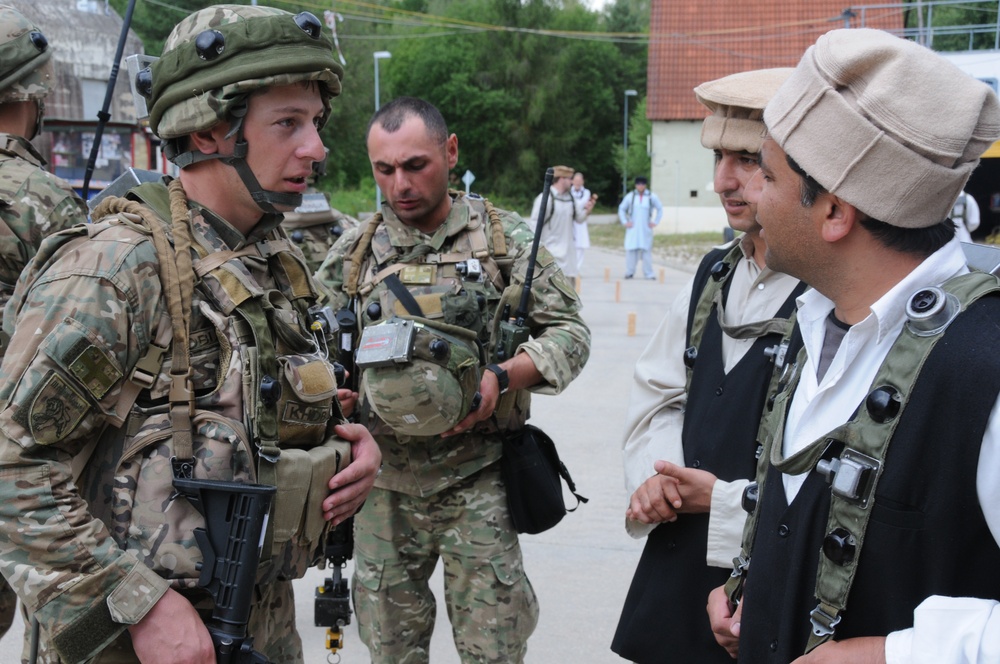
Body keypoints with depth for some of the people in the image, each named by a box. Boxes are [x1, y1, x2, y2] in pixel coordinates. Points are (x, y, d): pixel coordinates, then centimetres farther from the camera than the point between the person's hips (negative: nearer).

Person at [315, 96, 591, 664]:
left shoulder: (506, 238, 0)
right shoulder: (353, 254, 5)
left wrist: (503, 378, -16)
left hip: (477, 479, -2)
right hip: (384, 483, 2)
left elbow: (570, 333, 0)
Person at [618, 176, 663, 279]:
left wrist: (655, 222, 6)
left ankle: (648, 273, 1)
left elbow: (660, 209, 14)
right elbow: (621, 209, 12)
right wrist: (625, 222, 3)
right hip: (632, 228, 0)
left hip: (645, 229, 0)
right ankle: (629, 272, 2)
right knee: (631, 250, -4)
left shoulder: (652, 197, 2)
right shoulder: (630, 196, 2)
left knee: (647, 250, -2)